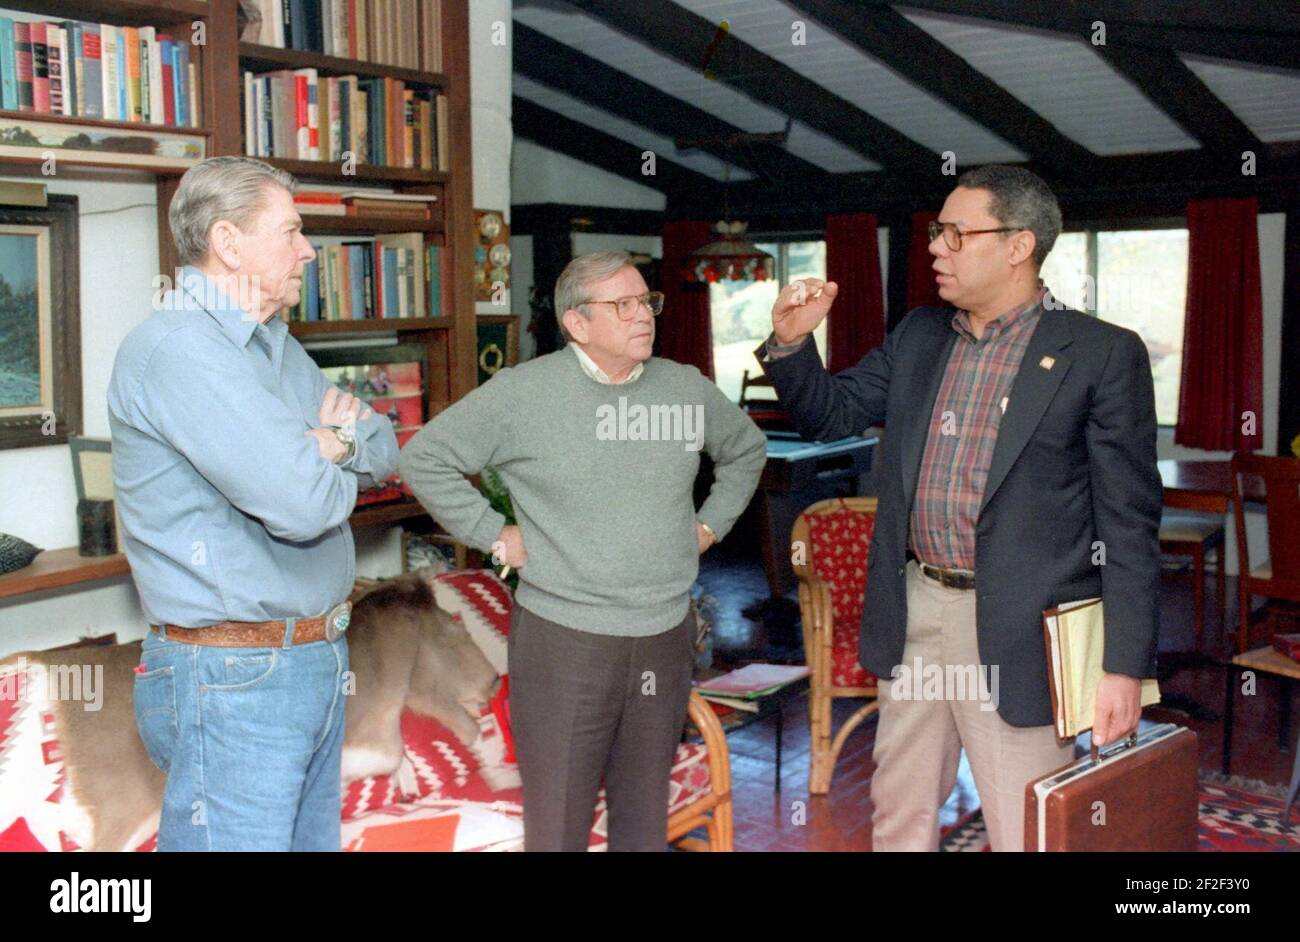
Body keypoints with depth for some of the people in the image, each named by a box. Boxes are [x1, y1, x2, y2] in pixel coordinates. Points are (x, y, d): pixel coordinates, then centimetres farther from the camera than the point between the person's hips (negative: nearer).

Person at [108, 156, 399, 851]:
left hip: (316, 660, 9)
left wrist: (336, 441, -8)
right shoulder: (174, 346, -18)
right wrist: (331, 466, -3)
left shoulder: (276, 346, 14)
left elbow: (384, 452, 15)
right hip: (235, 680, -9)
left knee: (314, 839, 17)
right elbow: (303, 504, -27)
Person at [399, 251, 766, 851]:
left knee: (646, 812, 16)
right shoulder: (522, 392, -9)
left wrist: (711, 524, 13)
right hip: (563, 640, -4)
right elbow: (424, 458, -3)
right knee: (558, 821, 6)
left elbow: (746, 449, 23)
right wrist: (493, 536, -7)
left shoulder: (689, 389, 5)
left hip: (666, 637, 4)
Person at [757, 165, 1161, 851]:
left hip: (1015, 634, -5)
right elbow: (829, 414, 16)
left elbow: (1130, 522, -10)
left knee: (1026, 835, 5)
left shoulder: (1102, 354, -9)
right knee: (898, 814, 20)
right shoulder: (918, 337, 9)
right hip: (914, 615, 6)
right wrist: (791, 341, -3)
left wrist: (1124, 666, -13)